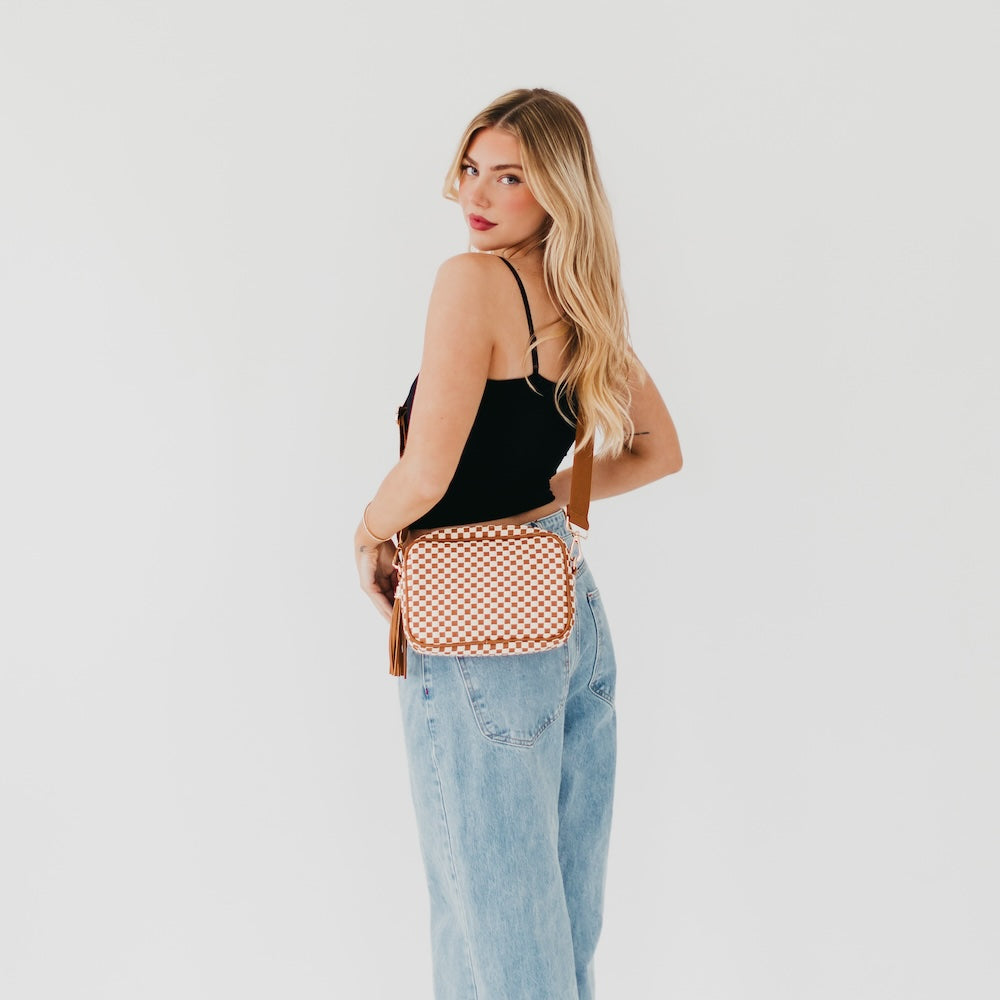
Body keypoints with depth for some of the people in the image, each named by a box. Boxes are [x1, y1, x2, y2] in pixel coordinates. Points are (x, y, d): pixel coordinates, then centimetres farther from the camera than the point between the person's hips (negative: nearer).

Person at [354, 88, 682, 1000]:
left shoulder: (473, 281, -16)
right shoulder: (585, 302, 8)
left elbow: (426, 477, -23)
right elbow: (659, 451, 17)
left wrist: (369, 534, -3)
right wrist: (556, 490, 10)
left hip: (477, 628, -8)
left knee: (492, 915, 7)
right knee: (565, 914, 20)